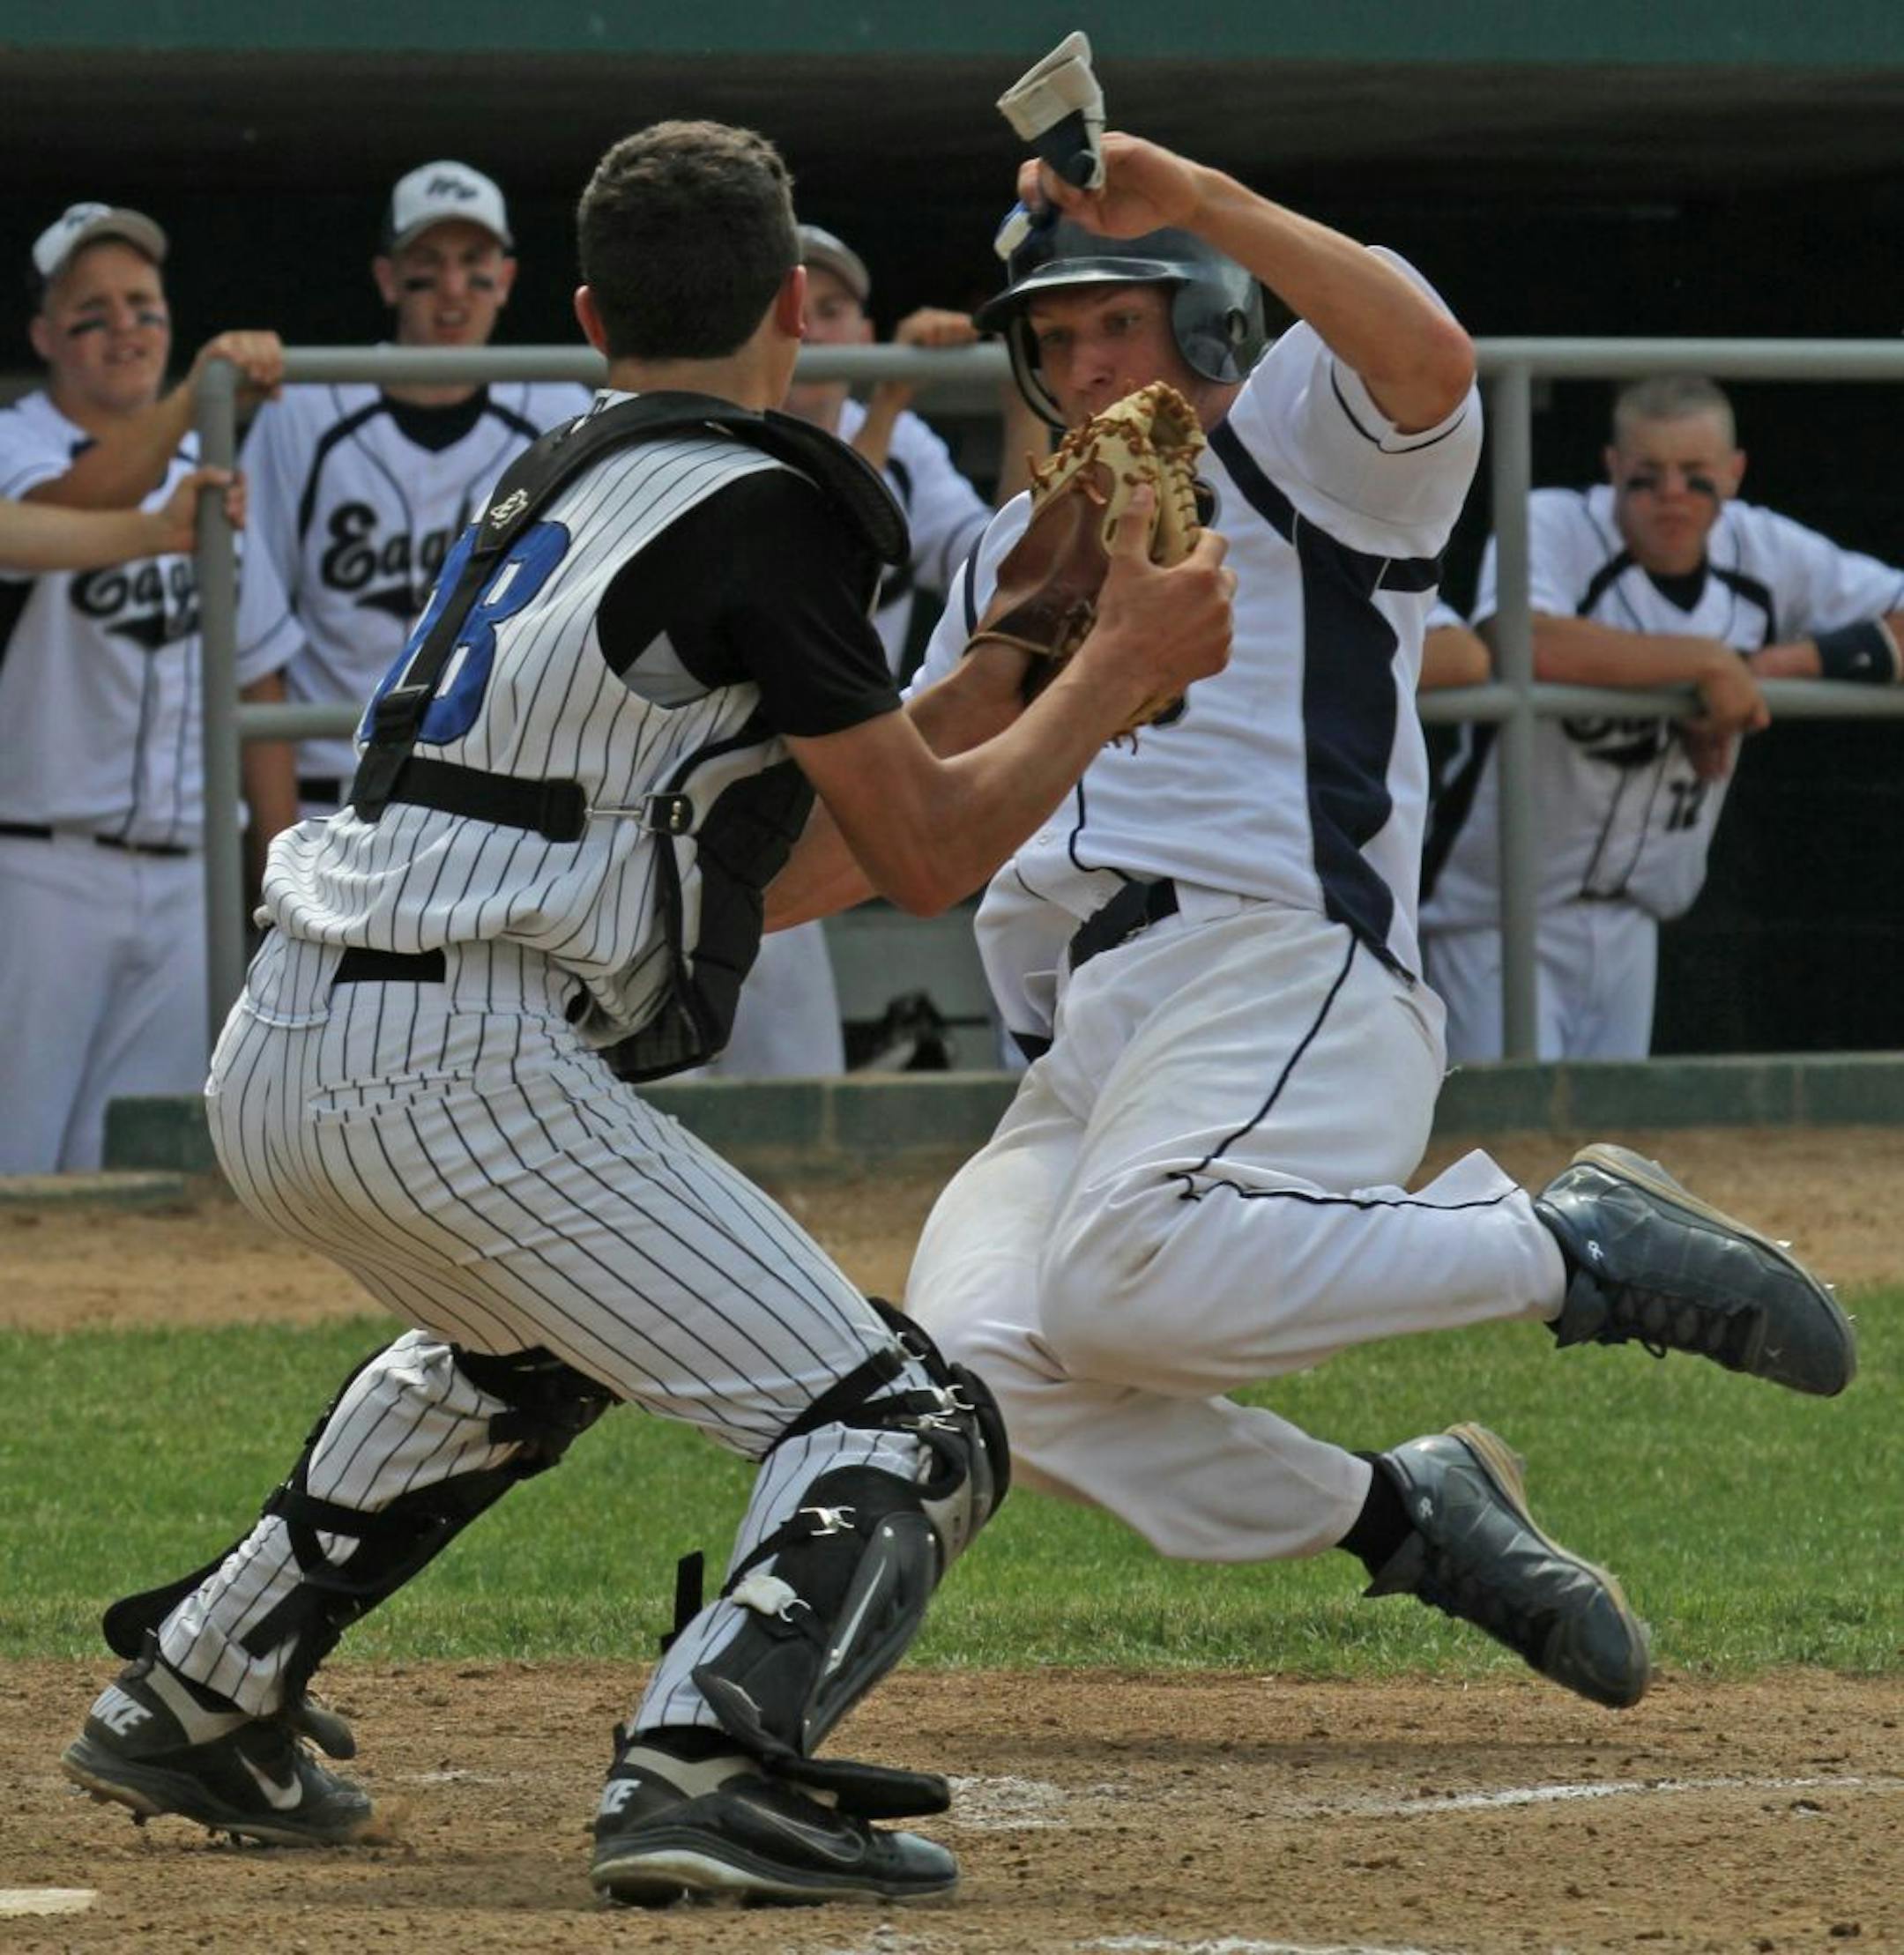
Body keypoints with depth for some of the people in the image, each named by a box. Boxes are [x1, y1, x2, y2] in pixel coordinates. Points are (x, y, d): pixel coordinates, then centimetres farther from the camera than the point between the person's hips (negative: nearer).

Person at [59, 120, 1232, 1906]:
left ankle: (194, 1702, 38)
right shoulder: (753, 507, -5)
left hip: (273, 1062, 9)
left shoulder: (549, 487, 21)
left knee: (527, 1345, 39)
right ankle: (703, 1766, -30)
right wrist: (1125, 665, 8)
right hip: (463, 1072, -9)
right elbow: (927, 855, -3)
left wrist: (1007, 661, 28)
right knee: (905, 1431, -8)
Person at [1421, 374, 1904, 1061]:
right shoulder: (1553, 527, -15)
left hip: (1630, 920, 6)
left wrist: (1783, 664, -16)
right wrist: (1709, 661, -30)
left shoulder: (1766, 553, 0)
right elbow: (1525, 646, -37)